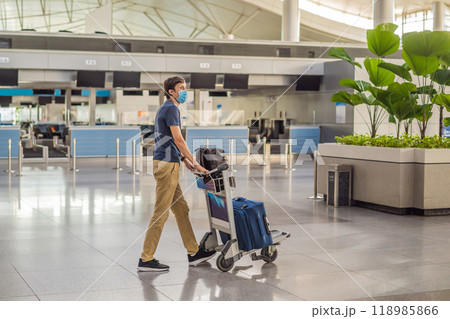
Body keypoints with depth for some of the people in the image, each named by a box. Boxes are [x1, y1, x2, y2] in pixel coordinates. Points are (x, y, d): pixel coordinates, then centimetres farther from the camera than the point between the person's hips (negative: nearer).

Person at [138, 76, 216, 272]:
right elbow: (178, 139, -16)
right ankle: (146, 259, -2)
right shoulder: (170, 109, -11)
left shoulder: (167, 108, 20)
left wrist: (185, 160, 17)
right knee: (161, 213, -7)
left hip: (168, 164, 11)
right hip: (166, 165, -11)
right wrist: (195, 163, -13)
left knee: (181, 210, 13)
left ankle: (194, 253, 20)